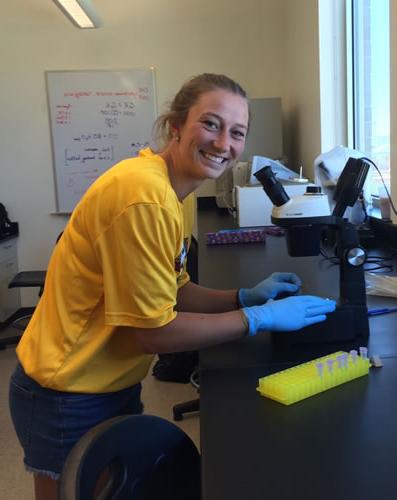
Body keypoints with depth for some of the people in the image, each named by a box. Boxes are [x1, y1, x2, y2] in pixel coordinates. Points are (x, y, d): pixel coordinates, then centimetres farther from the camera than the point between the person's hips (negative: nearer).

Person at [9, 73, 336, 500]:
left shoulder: (168, 187, 3)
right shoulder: (144, 196, -26)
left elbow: (170, 293, 8)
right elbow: (154, 332, -23)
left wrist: (245, 296, -3)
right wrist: (260, 318, -18)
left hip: (113, 385, 9)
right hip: (70, 399, -9)